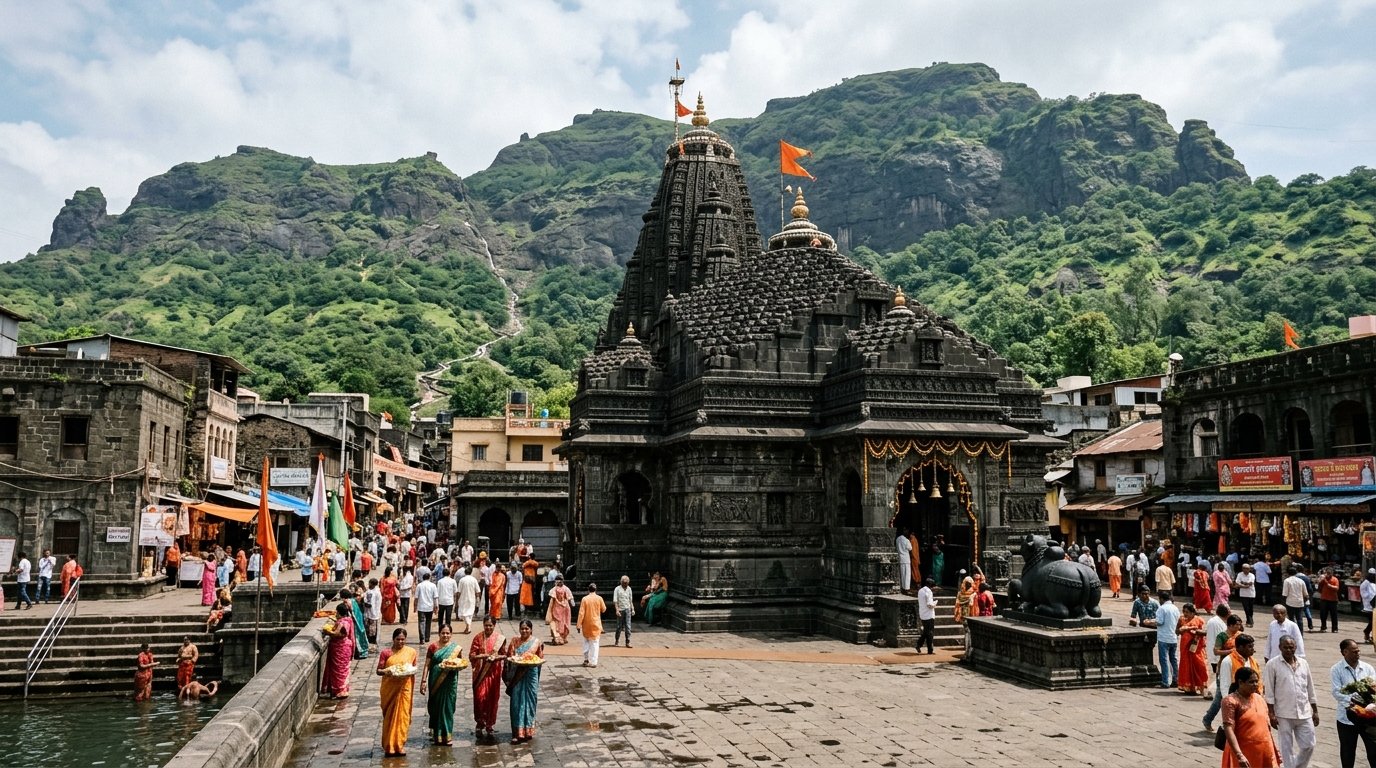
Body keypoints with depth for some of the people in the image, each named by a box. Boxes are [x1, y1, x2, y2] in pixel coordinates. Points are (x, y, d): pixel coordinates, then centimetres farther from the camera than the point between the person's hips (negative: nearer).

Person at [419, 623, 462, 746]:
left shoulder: (456, 648, 3)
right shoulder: (433, 647, 0)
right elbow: (427, 665, 0)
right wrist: (423, 681, -6)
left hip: (449, 682, 0)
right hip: (435, 682, 0)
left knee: (447, 707, 3)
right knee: (435, 706, 5)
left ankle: (446, 735, 12)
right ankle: (435, 733, 19)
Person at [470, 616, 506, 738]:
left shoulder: (500, 638, 1)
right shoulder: (478, 638, -1)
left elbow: (503, 655, 6)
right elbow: (472, 655, -2)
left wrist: (495, 657, -14)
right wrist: (483, 656, -18)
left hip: (494, 672, 1)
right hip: (480, 672, -1)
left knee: (492, 698, 5)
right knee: (480, 697, -9)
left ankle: (489, 725, 18)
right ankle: (480, 723, 7)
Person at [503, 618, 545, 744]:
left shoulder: (536, 642, 2)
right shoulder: (514, 641, 10)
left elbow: (540, 658, 2)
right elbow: (509, 655, 7)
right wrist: (511, 659, -15)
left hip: (531, 674, -2)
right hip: (517, 675, 2)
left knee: (529, 701, 1)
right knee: (517, 702, -1)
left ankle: (528, 730, 10)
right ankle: (518, 732, 2)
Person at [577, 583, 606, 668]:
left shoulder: (584, 599, -8)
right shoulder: (599, 598, -7)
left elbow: (581, 613, -9)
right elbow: (603, 609, 7)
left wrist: (579, 625, -4)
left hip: (586, 624, 1)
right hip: (596, 624, -1)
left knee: (586, 642, 18)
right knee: (595, 643, 3)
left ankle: (586, 659, 17)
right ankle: (593, 662, -1)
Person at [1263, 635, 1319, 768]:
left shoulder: (1303, 663, 8)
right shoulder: (1273, 665, -7)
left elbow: (1310, 688, 14)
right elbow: (1269, 692, -7)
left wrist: (1315, 711, 12)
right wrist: (1272, 714, -10)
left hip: (1304, 713, 4)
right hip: (1284, 714, -4)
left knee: (1309, 745, 8)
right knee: (1287, 747, 4)